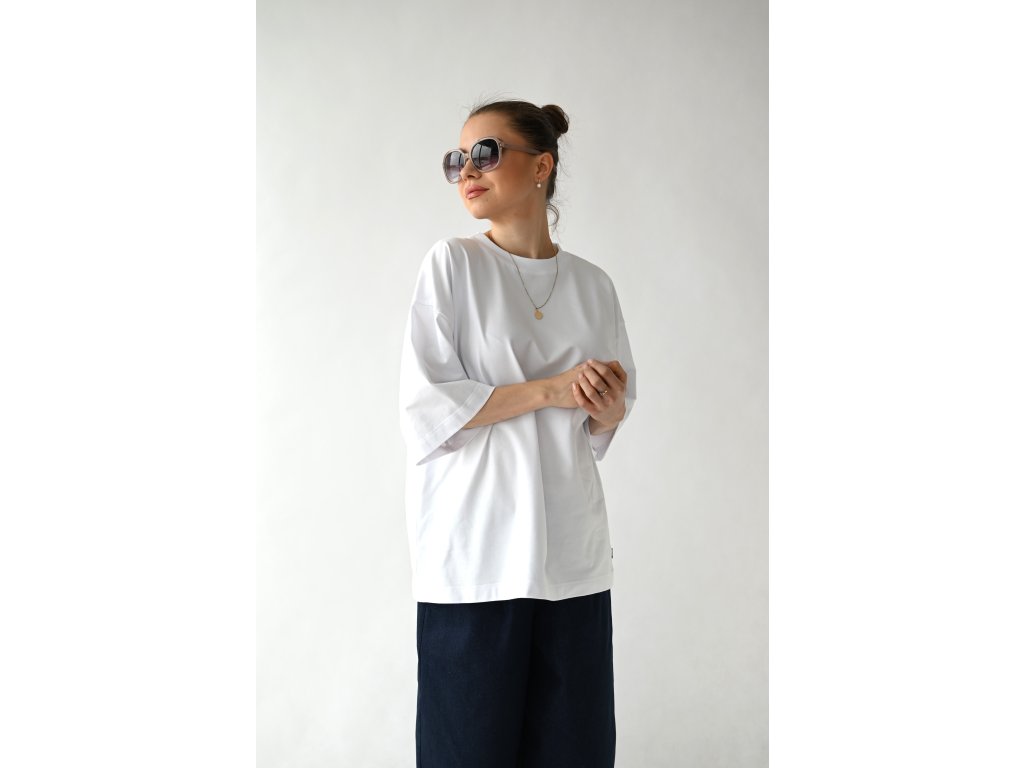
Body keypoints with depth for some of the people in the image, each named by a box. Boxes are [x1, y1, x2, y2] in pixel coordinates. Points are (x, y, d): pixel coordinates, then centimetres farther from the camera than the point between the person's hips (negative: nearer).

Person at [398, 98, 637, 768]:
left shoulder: (592, 284, 11)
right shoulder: (452, 263, 0)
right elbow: (427, 404, -9)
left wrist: (607, 406, -6)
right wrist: (550, 391, -11)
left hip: (572, 549, 4)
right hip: (475, 548, -3)